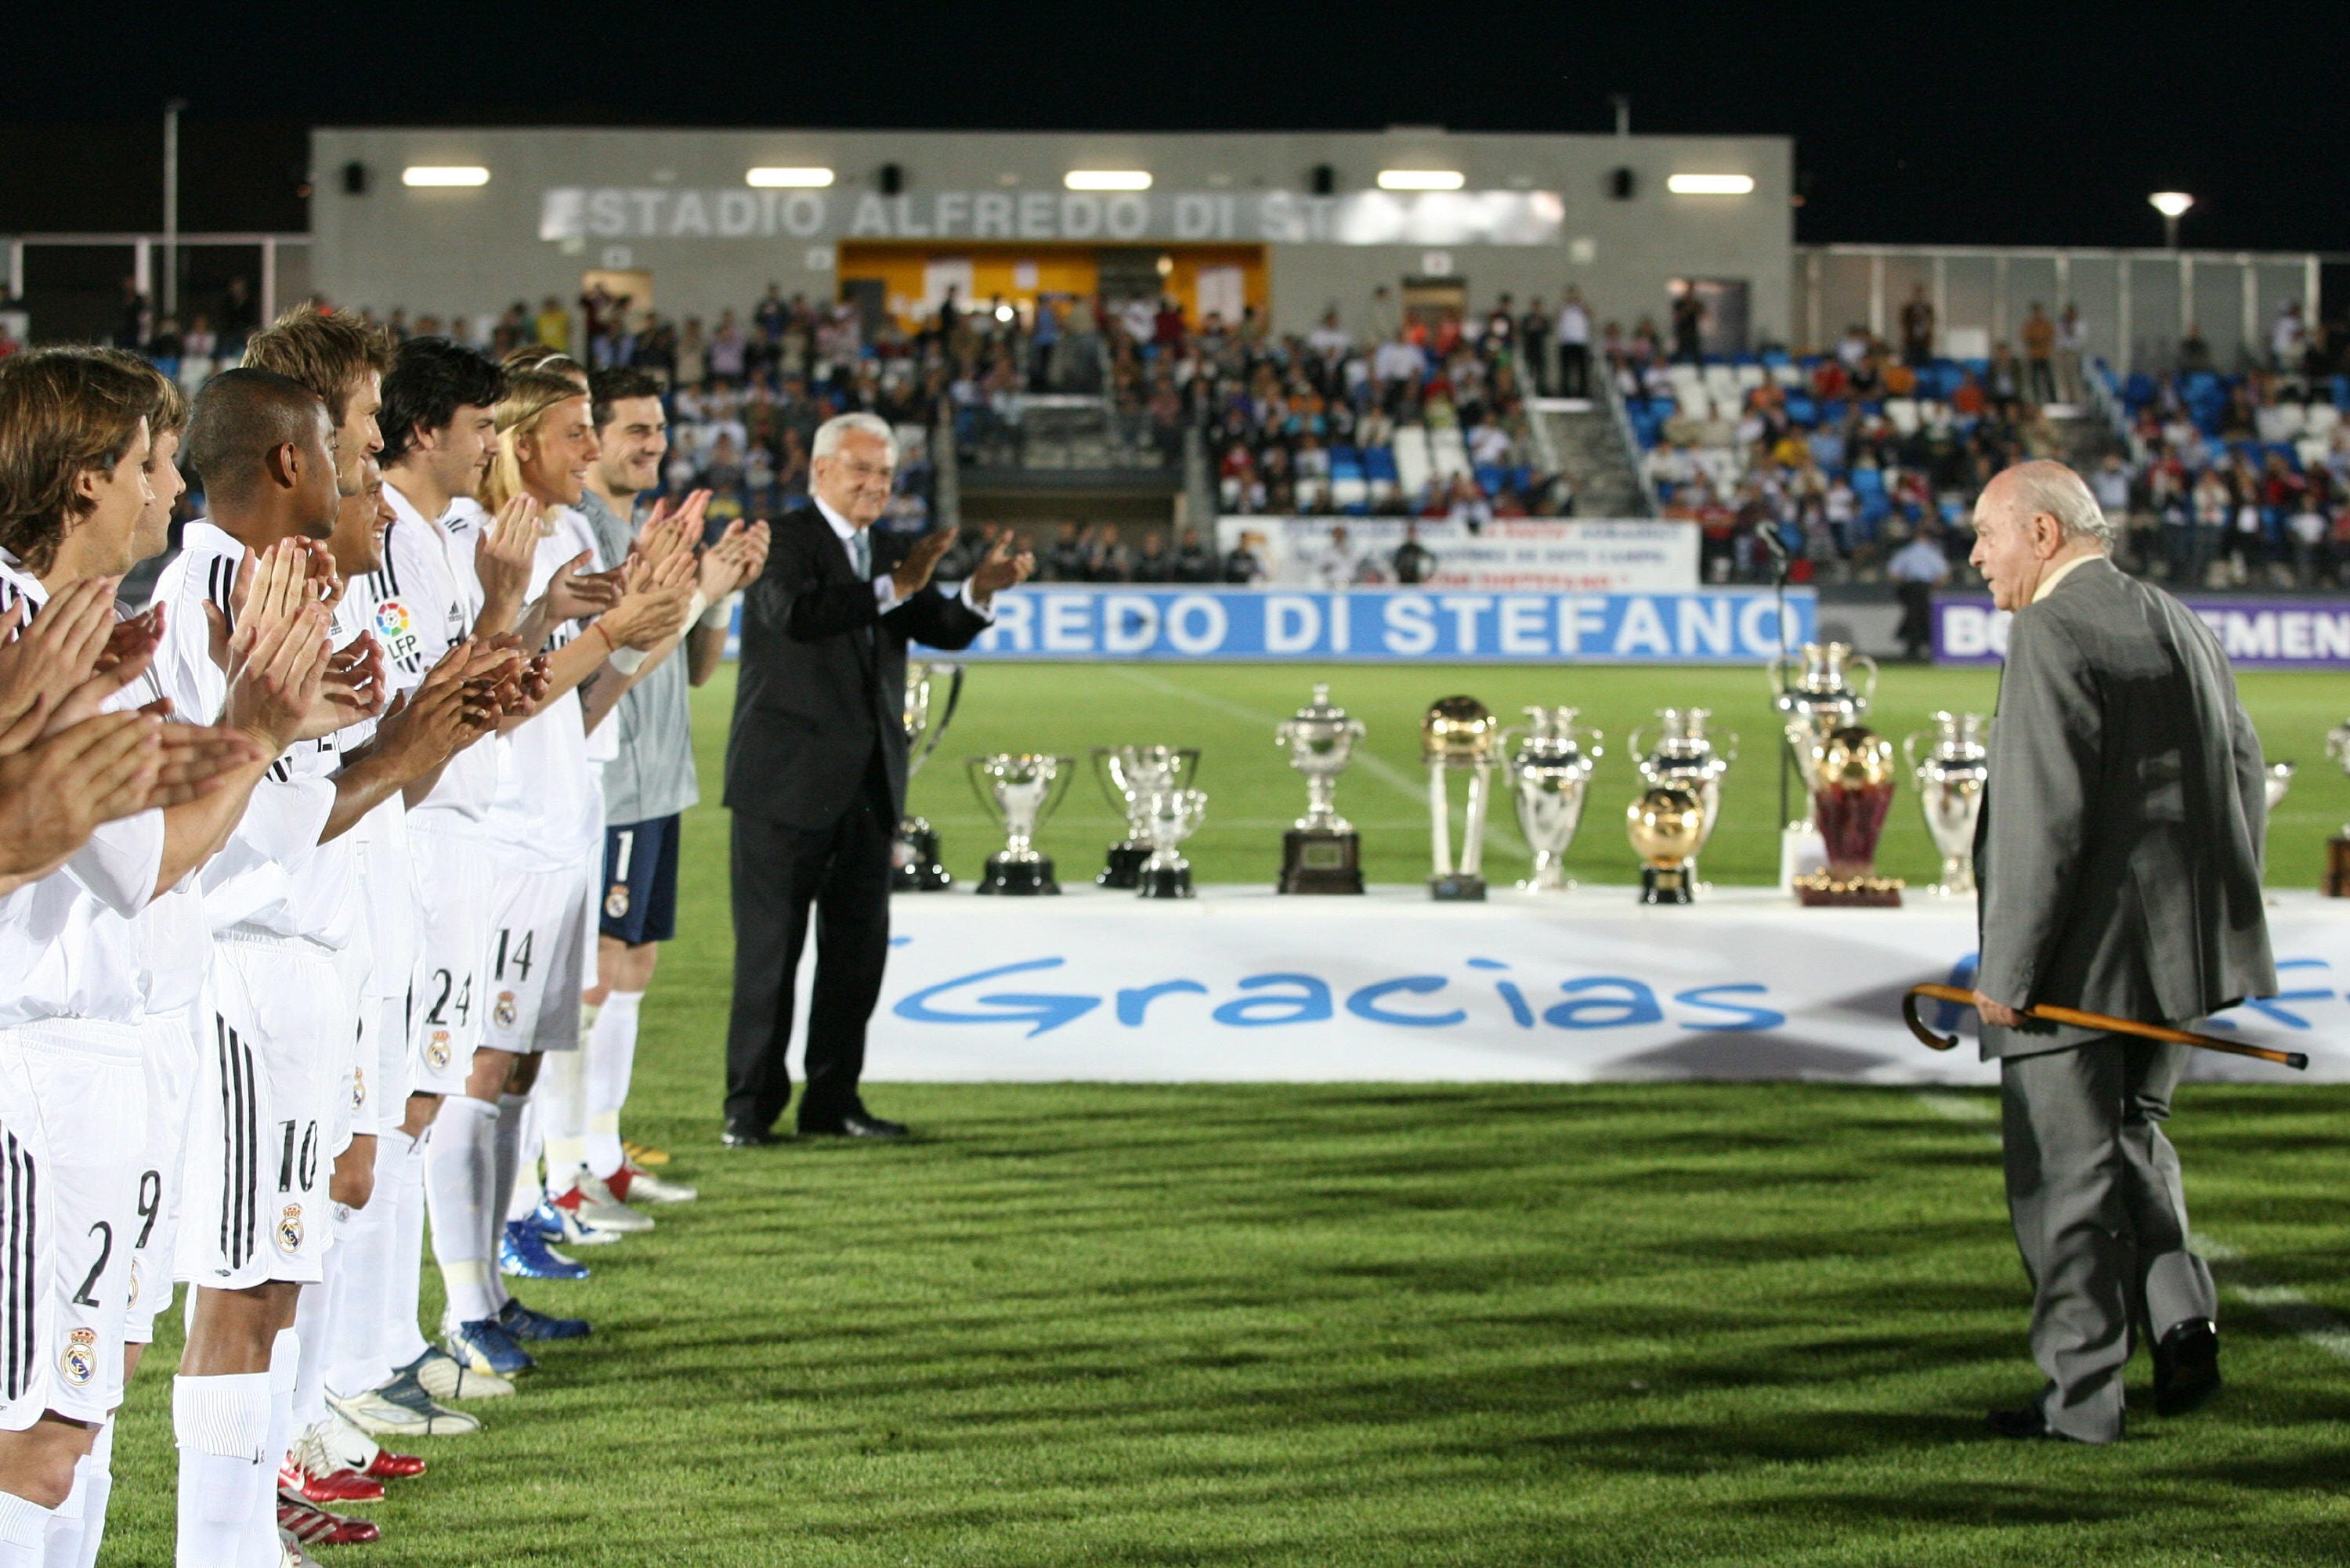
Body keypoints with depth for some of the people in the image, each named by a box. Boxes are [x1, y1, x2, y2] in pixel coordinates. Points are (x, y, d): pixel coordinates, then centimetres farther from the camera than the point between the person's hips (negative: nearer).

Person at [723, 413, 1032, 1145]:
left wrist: (981, 591, -12)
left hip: (867, 783, 7)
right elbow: (795, 613, -26)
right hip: (788, 780, -7)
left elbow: (941, 630, 8)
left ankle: (833, 1098, 17)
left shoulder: (888, 555, 15)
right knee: (769, 947, -1)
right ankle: (751, 1104, 5)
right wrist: (894, 588, -31)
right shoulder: (784, 541, -8)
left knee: (859, 947, 9)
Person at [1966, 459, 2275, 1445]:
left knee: (2065, 1171, 2)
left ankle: (2081, 1392, 8)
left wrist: (2007, 971, -17)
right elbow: (2244, 780, 15)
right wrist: (2214, 915, 21)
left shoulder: (2051, 635, -16)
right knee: (2132, 1136, 24)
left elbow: (2044, 815, -21)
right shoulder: (2180, 626, 12)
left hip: (2081, 958, -8)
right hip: (2175, 950, 8)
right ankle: (2179, 1313, 8)